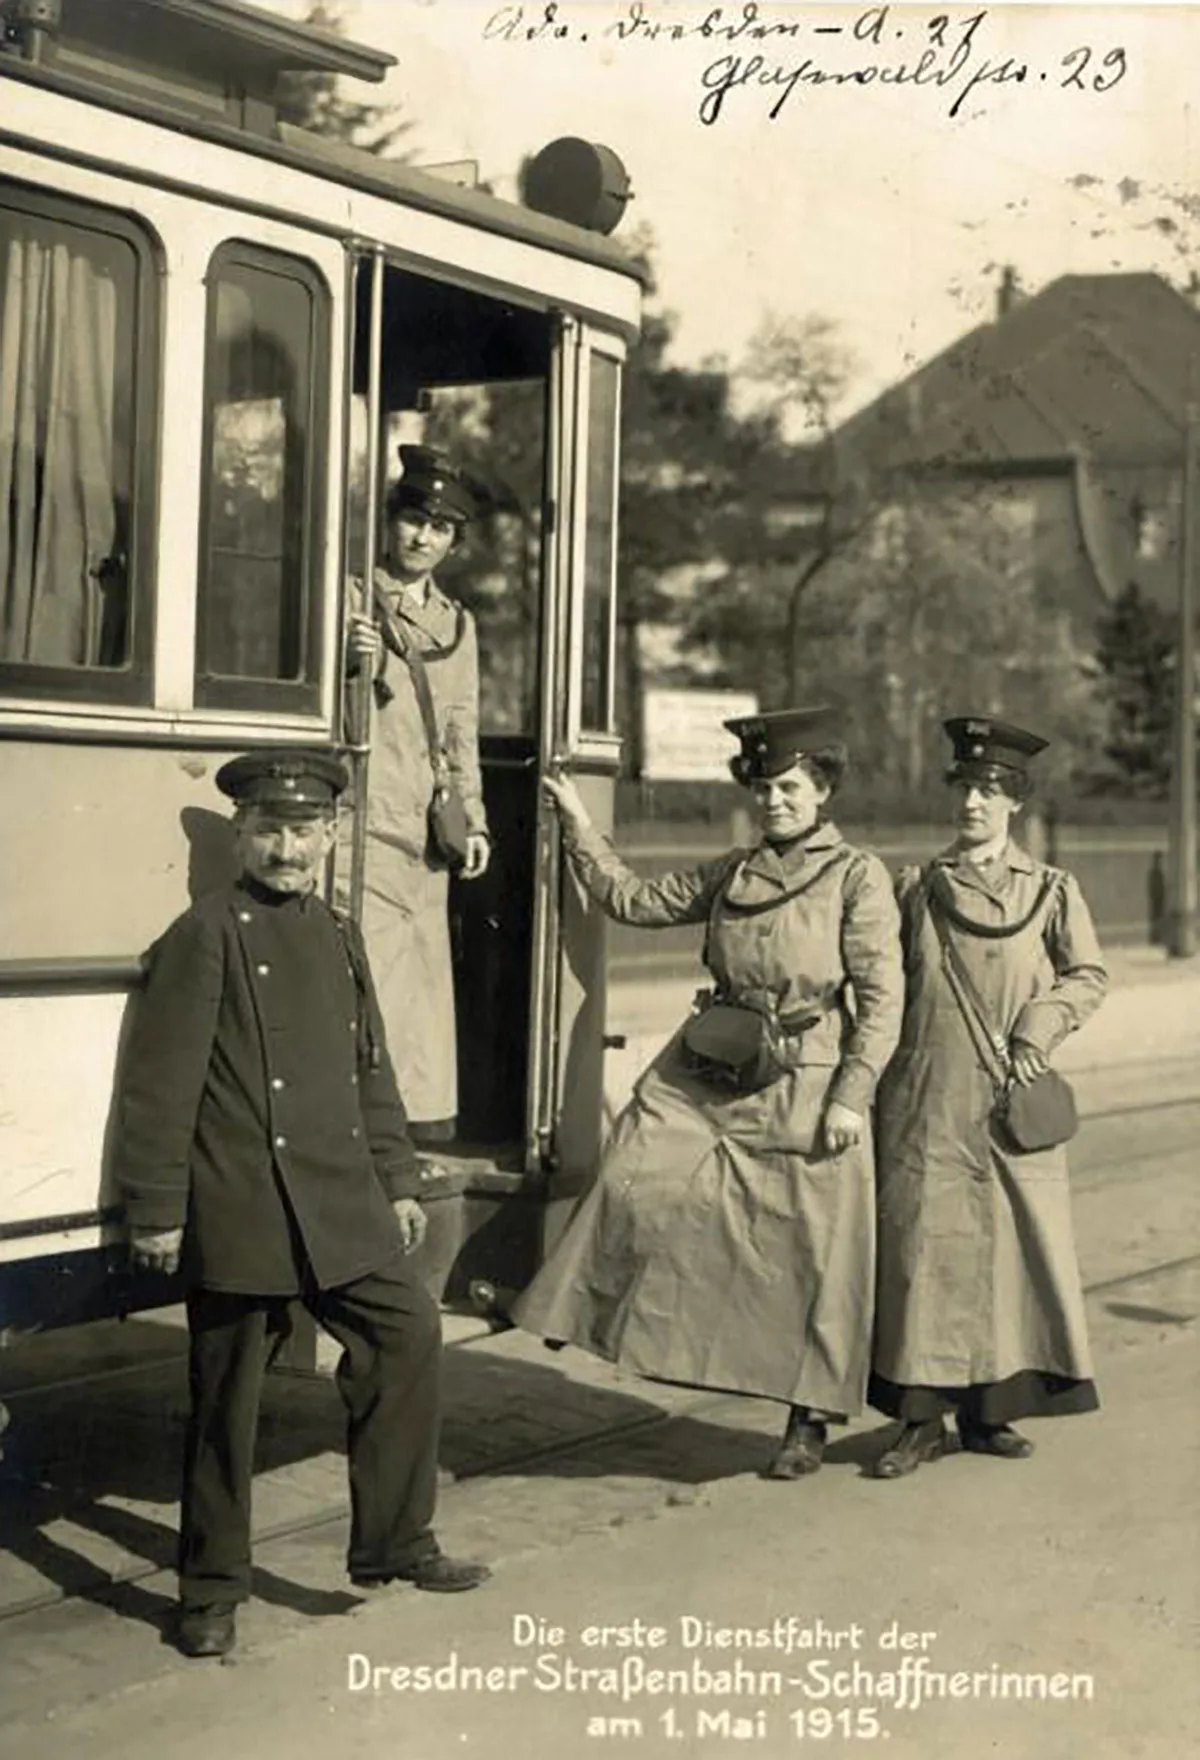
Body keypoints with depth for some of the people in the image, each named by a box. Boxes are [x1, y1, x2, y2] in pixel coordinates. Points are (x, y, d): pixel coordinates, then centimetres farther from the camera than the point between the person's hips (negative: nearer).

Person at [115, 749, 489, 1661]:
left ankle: (396, 1541, 19)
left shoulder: (341, 938, 13)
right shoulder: (207, 934, -7)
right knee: (227, 1399, 3)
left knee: (409, 1337, 4)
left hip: (345, 1210, 6)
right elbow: (161, 1083, -10)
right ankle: (212, 1589, 17)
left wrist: (398, 1181, 17)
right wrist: (158, 1210, -11)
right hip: (241, 1216, -6)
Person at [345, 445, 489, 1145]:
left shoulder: (457, 624, 19)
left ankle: (422, 1126, 9)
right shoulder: (354, 600, 3)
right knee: (368, 979, -12)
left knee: (425, 977, 3)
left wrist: (474, 821, 12)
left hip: (427, 834, 5)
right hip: (364, 822, -5)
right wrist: (352, 664, -19)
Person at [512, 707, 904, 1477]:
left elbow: (882, 999, -7)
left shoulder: (858, 876, -3)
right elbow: (637, 900, 19)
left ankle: (810, 1421, 15)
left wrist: (852, 1095, -14)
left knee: (813, 1256, 2)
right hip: (704, 1079, 4)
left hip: (804, 1088, -4)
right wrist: (579, 824, 15)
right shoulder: (734, 872, 12)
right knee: (638, 1186, -13)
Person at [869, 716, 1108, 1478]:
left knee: (1014, 1245, 2)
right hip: (927, 1102, 0)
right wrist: (876, 1080, 5)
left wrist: (1037, 1030, -11)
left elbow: (1088, 976, 5)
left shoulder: (1052, 889, 7)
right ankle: (923, 1416, 4)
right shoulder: (917, 888, 9)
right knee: (924, 1246, -2)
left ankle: (991, 1409, 13)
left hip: (1010, 1102, 0)